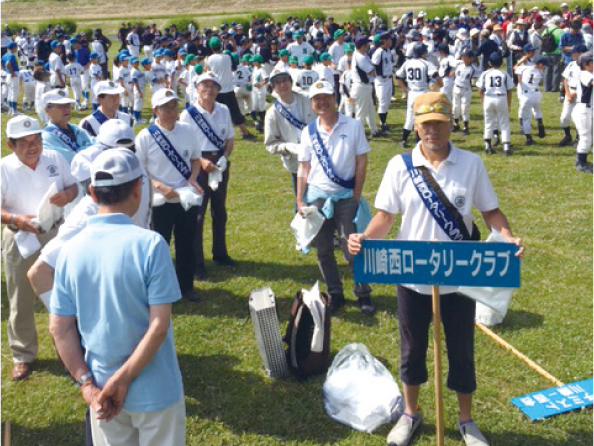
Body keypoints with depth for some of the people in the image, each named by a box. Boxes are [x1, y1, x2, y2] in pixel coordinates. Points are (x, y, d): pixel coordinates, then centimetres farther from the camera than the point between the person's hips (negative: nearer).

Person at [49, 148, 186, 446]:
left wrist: (86, 382, -1)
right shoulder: (149, 244, -19)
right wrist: (123, 380, -14)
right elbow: (158, 326, -21)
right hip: (154, 391, -4)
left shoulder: (71, 250, -6)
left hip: (100, 389, 4)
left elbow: (59, 329, -3)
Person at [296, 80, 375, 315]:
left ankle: (363, 294, 12)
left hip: (345, 196, -3)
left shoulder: (353, 126, -4)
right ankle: (335, 294, 22)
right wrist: (300, 201, 2)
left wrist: (356, 197, -6)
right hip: (317, 196, 3)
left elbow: (361, 162, -3)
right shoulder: (308, 131, 3)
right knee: (324, 250, 8)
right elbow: (304, 168, 6)